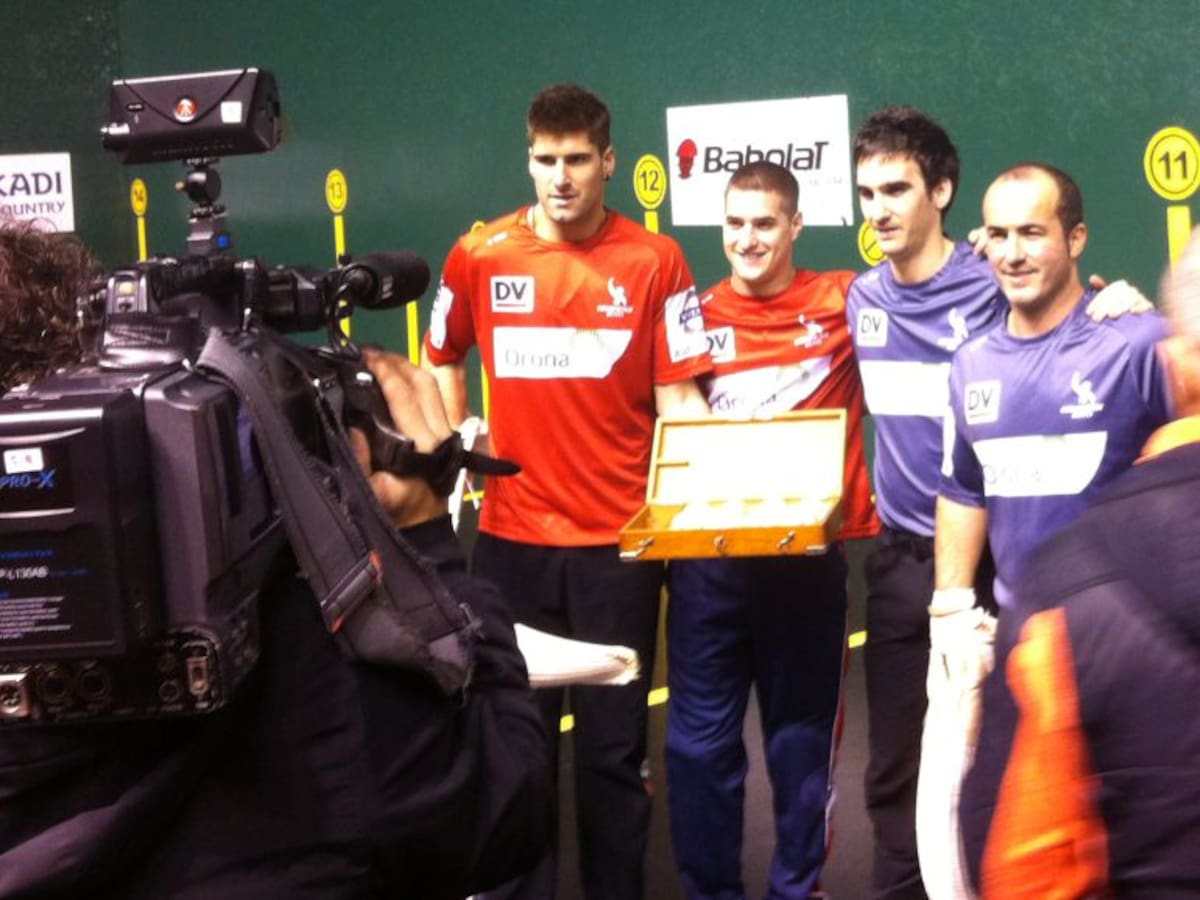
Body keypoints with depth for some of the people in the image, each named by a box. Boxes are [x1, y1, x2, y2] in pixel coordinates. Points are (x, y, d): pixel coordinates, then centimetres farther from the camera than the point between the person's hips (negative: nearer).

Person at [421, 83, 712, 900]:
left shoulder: (654, 261, -3)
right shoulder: (480, 255, 1)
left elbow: (678, 396, -3)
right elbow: (442, 359, 18)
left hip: (619, 540, -1)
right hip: (511, 536, 2)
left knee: (613, 743, 8)